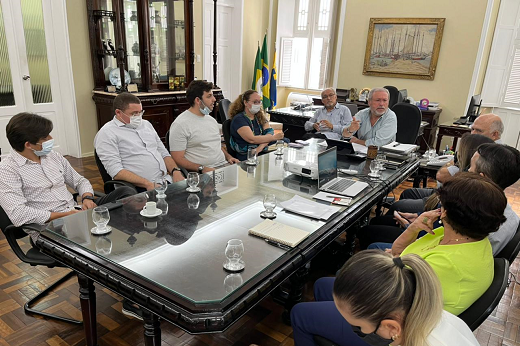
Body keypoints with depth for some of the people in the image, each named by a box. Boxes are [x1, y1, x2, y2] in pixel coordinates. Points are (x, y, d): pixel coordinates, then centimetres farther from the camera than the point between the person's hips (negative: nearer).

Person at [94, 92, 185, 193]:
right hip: (141, 189, -7)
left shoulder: (146, 124, 21)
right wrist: (148, 184, -20)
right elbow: (116, 172, -11)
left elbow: (164, 153, 23)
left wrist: (176, 171, 3)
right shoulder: (106, 133, -1)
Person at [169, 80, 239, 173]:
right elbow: (178, 159, -10)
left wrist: (228, 157, 9)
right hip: (201, 174, -8)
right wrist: (202, 168, -21)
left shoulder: (211, 120, 20)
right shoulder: (180, 124, -6)